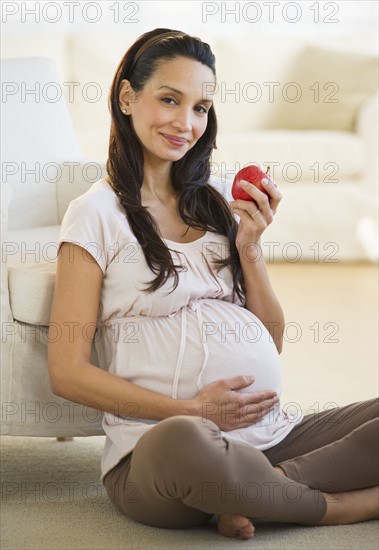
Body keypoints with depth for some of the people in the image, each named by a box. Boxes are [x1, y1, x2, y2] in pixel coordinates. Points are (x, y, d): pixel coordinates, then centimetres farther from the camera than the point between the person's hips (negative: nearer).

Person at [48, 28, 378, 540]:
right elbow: (67, 372, -4)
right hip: (155, 452, -5)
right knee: (184, 441, -41)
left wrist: (249, 245, 1)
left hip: (275, 435, 5)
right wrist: (192, 411, -12)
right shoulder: (97, 215, 2)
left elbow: (273, 340, 17)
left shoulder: (221, 202, 18)